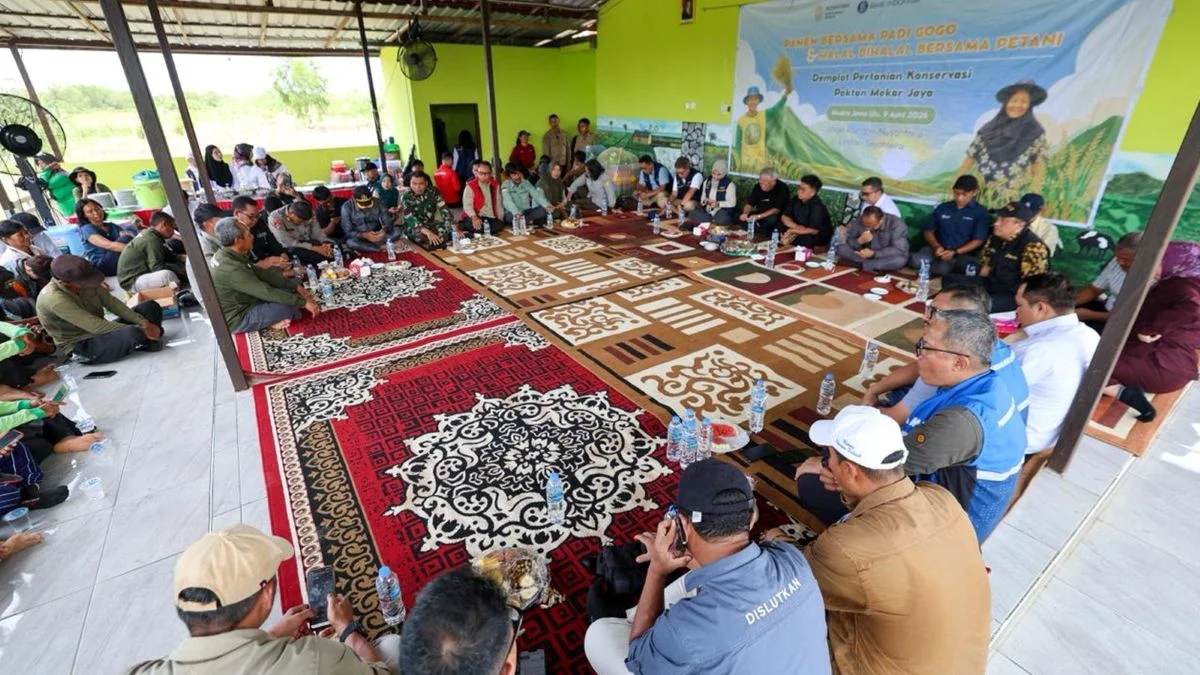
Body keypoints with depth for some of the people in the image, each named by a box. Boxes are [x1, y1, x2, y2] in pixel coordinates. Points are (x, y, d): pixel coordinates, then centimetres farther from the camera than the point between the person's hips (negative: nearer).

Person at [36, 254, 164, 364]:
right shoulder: (54, 299, -28)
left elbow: (112, 303, -4)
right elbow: (96, 326, -32)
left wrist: (143, 323, -16)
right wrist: (140, 331, -30)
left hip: (97, 331, 8)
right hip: (81, 347, -8)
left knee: (151, 306, 0)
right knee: (132, 334, -36)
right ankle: (147, 340, -3)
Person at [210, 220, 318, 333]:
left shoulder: (228, 255, -2)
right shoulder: (231, 269, -32)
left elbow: (263, 274, 1)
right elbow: (267, 292, -31)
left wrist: (296, 286, -3)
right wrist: (303, 302, -25)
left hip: (244, 303, 10)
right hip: (238, 319, -10)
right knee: (288, 307, -28)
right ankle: (268, 322, -1)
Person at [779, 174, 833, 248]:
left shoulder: (818, 207, -28)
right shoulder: (796, 199, -7)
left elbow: (813, 230, -30)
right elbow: (784, 217, -4)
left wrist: (792, 230, -23)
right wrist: (796, 226, -22)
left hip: (819, 236, -6)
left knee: (804, 240, -35)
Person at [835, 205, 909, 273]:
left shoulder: (897, 224, -23)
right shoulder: (859, 221, -16)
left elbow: (899, 250, -27)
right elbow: (847, 241, -12)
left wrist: (873, 253, -37)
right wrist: (859, 241, -35)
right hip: (866, 255, 3)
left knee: (900, 260, -38)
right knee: (841, 248, -20)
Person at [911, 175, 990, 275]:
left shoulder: (980, 213, 4)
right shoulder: (942, 208, 13)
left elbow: (978, 240, -2)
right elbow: (928, 231, 13)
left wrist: (955, 252, -16)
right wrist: (936, 246, -8)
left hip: (962, 254, -2)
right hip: (938, 250, 2)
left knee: (943, 268, -37)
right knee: (915, 260, -32)